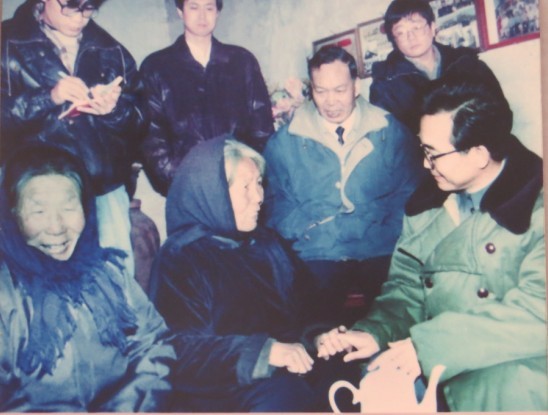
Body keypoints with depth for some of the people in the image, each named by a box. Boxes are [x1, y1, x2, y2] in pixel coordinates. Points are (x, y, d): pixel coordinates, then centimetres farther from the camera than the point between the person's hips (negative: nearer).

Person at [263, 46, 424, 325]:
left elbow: (410, 195, 8)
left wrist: (387, 235, -8)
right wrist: (312, 232, -10)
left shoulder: (391, 132, 10)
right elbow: (277, 205, 7)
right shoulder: (283, 142, 9)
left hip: (382, 253, 1)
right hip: (318, 258, 0)